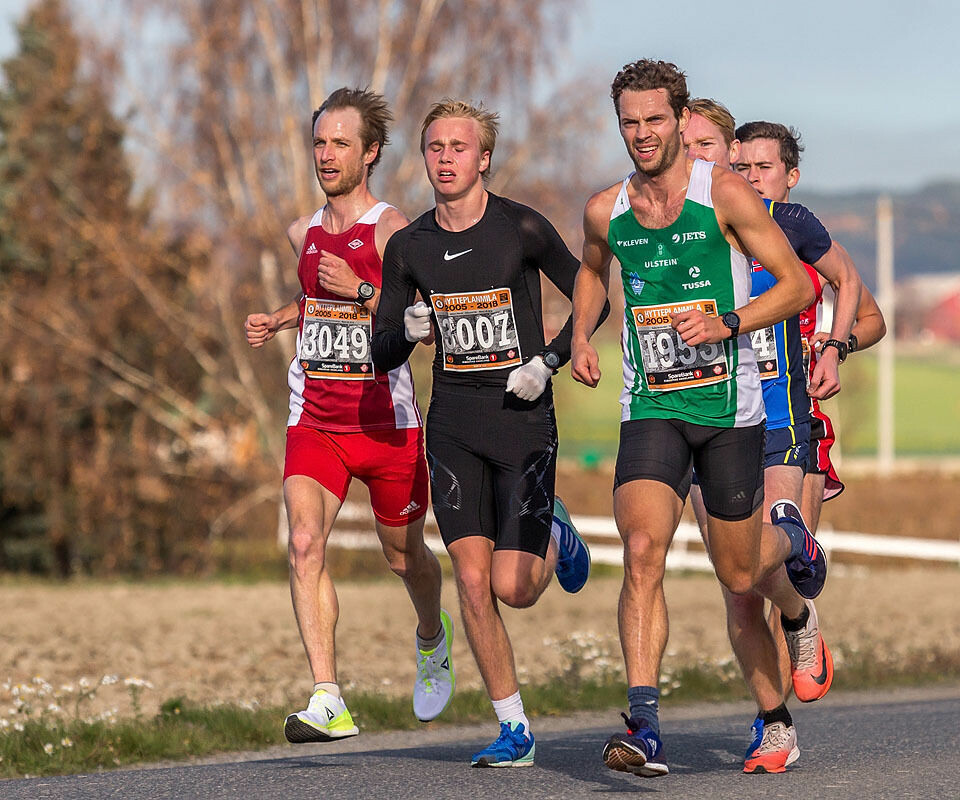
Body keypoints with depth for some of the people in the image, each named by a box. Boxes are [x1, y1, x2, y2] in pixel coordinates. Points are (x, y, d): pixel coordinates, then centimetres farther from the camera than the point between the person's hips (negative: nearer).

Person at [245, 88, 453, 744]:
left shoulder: (391, 230, -9)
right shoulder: (303, 235, 9)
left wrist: (360, 292, -28)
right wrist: (280, 321, 13)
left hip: (387, 421, -3)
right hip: (315, 419, 3)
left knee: (403, 553, 14)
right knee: (305, 542, -18)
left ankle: (433, 638, 49)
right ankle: (329, 702, -23)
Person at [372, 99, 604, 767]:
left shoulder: (522, 228, -5)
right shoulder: (409, 247, 4)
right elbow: (384, 355, 10)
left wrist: (548, 362, -7)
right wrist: (409, 331, -12)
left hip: (523, 417, -3)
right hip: (453, 424, 3)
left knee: (514, 587, -8)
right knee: (473, 581, -6)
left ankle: (553, 535, 28)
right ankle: (515, 730, 6)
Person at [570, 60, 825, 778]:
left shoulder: (725, 193, -8)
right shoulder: (606, 212, 4)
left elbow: (798, 285, -6)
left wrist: (727, 324, -20)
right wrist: (581, 336, 9)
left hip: (729, 408, -2)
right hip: (651, 410, 2)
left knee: (740, 575, 9)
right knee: (643, 551, -19)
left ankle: (790, 538, 47)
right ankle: (645, 730, -24)